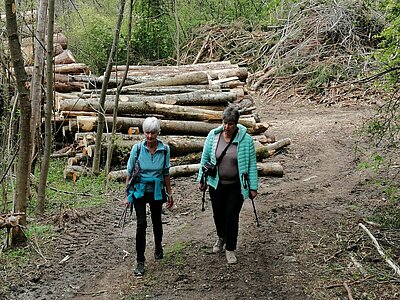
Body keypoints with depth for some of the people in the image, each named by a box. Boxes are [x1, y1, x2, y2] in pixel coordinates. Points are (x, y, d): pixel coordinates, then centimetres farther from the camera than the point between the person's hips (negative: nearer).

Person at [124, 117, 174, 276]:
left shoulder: (165, 149, -7)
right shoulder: (137, 148, -12)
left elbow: (166, 173, 4)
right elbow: (129, 172, -5)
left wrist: (169, 193, 9)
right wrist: (127, 195, -5)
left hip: (156, 191, 2)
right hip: (139, 190, -2)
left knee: (156, 221, 16)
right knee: (141, 223, -11)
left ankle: (158, 247, 45)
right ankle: (140, 261, -3)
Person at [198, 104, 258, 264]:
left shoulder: (245, 139, -12)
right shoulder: (213, 135, -6)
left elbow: (252, 164, -6)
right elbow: (205, 158, 6)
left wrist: (253, 187, -5)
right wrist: (202, 179, 8)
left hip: (236, 186, -2)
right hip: (216, 184, 3)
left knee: (232, 217, 0)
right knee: (218, 214, 17)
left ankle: (230, 249, 18)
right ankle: (221, 237, 47)